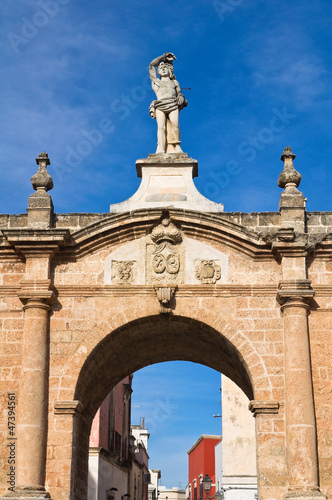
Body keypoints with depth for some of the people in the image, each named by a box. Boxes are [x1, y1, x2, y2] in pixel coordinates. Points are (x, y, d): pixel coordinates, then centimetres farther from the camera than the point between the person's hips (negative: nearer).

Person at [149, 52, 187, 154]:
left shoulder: (174, 82, 31)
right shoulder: (156, 81, 28)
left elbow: (179, 93, 23)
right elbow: (152, 65, 27)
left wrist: (181, 98, -2)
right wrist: (164, 56, 32)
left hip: (173, 105, 1)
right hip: (160, 107, -1)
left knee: (175, 125, -22)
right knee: (161, 126, -21)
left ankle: (176, 147, -24)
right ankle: (160, 149, -30)